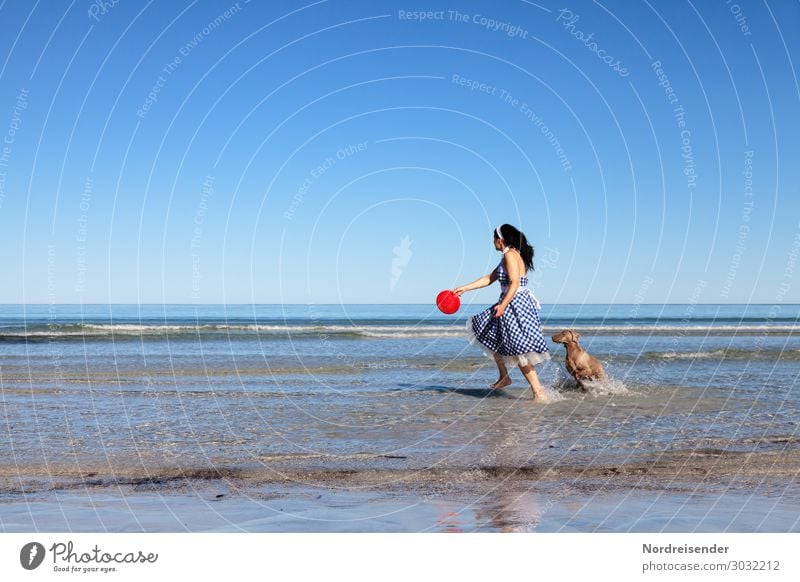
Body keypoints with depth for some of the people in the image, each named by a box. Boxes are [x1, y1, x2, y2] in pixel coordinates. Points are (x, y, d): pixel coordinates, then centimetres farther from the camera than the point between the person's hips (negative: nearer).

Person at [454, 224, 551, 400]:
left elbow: (515, 283, -22)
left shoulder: (510, 254, -12)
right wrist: (464, 288, 22)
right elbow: (489, 279, 22)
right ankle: (504, 376, 26)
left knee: (519, 350, -10)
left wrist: (503, 305, -29)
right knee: (492, 336, 22)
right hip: (516, 304, 11)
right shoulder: (512, 255, 18)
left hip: (515, 304, -11)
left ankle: (538, 391, -9)